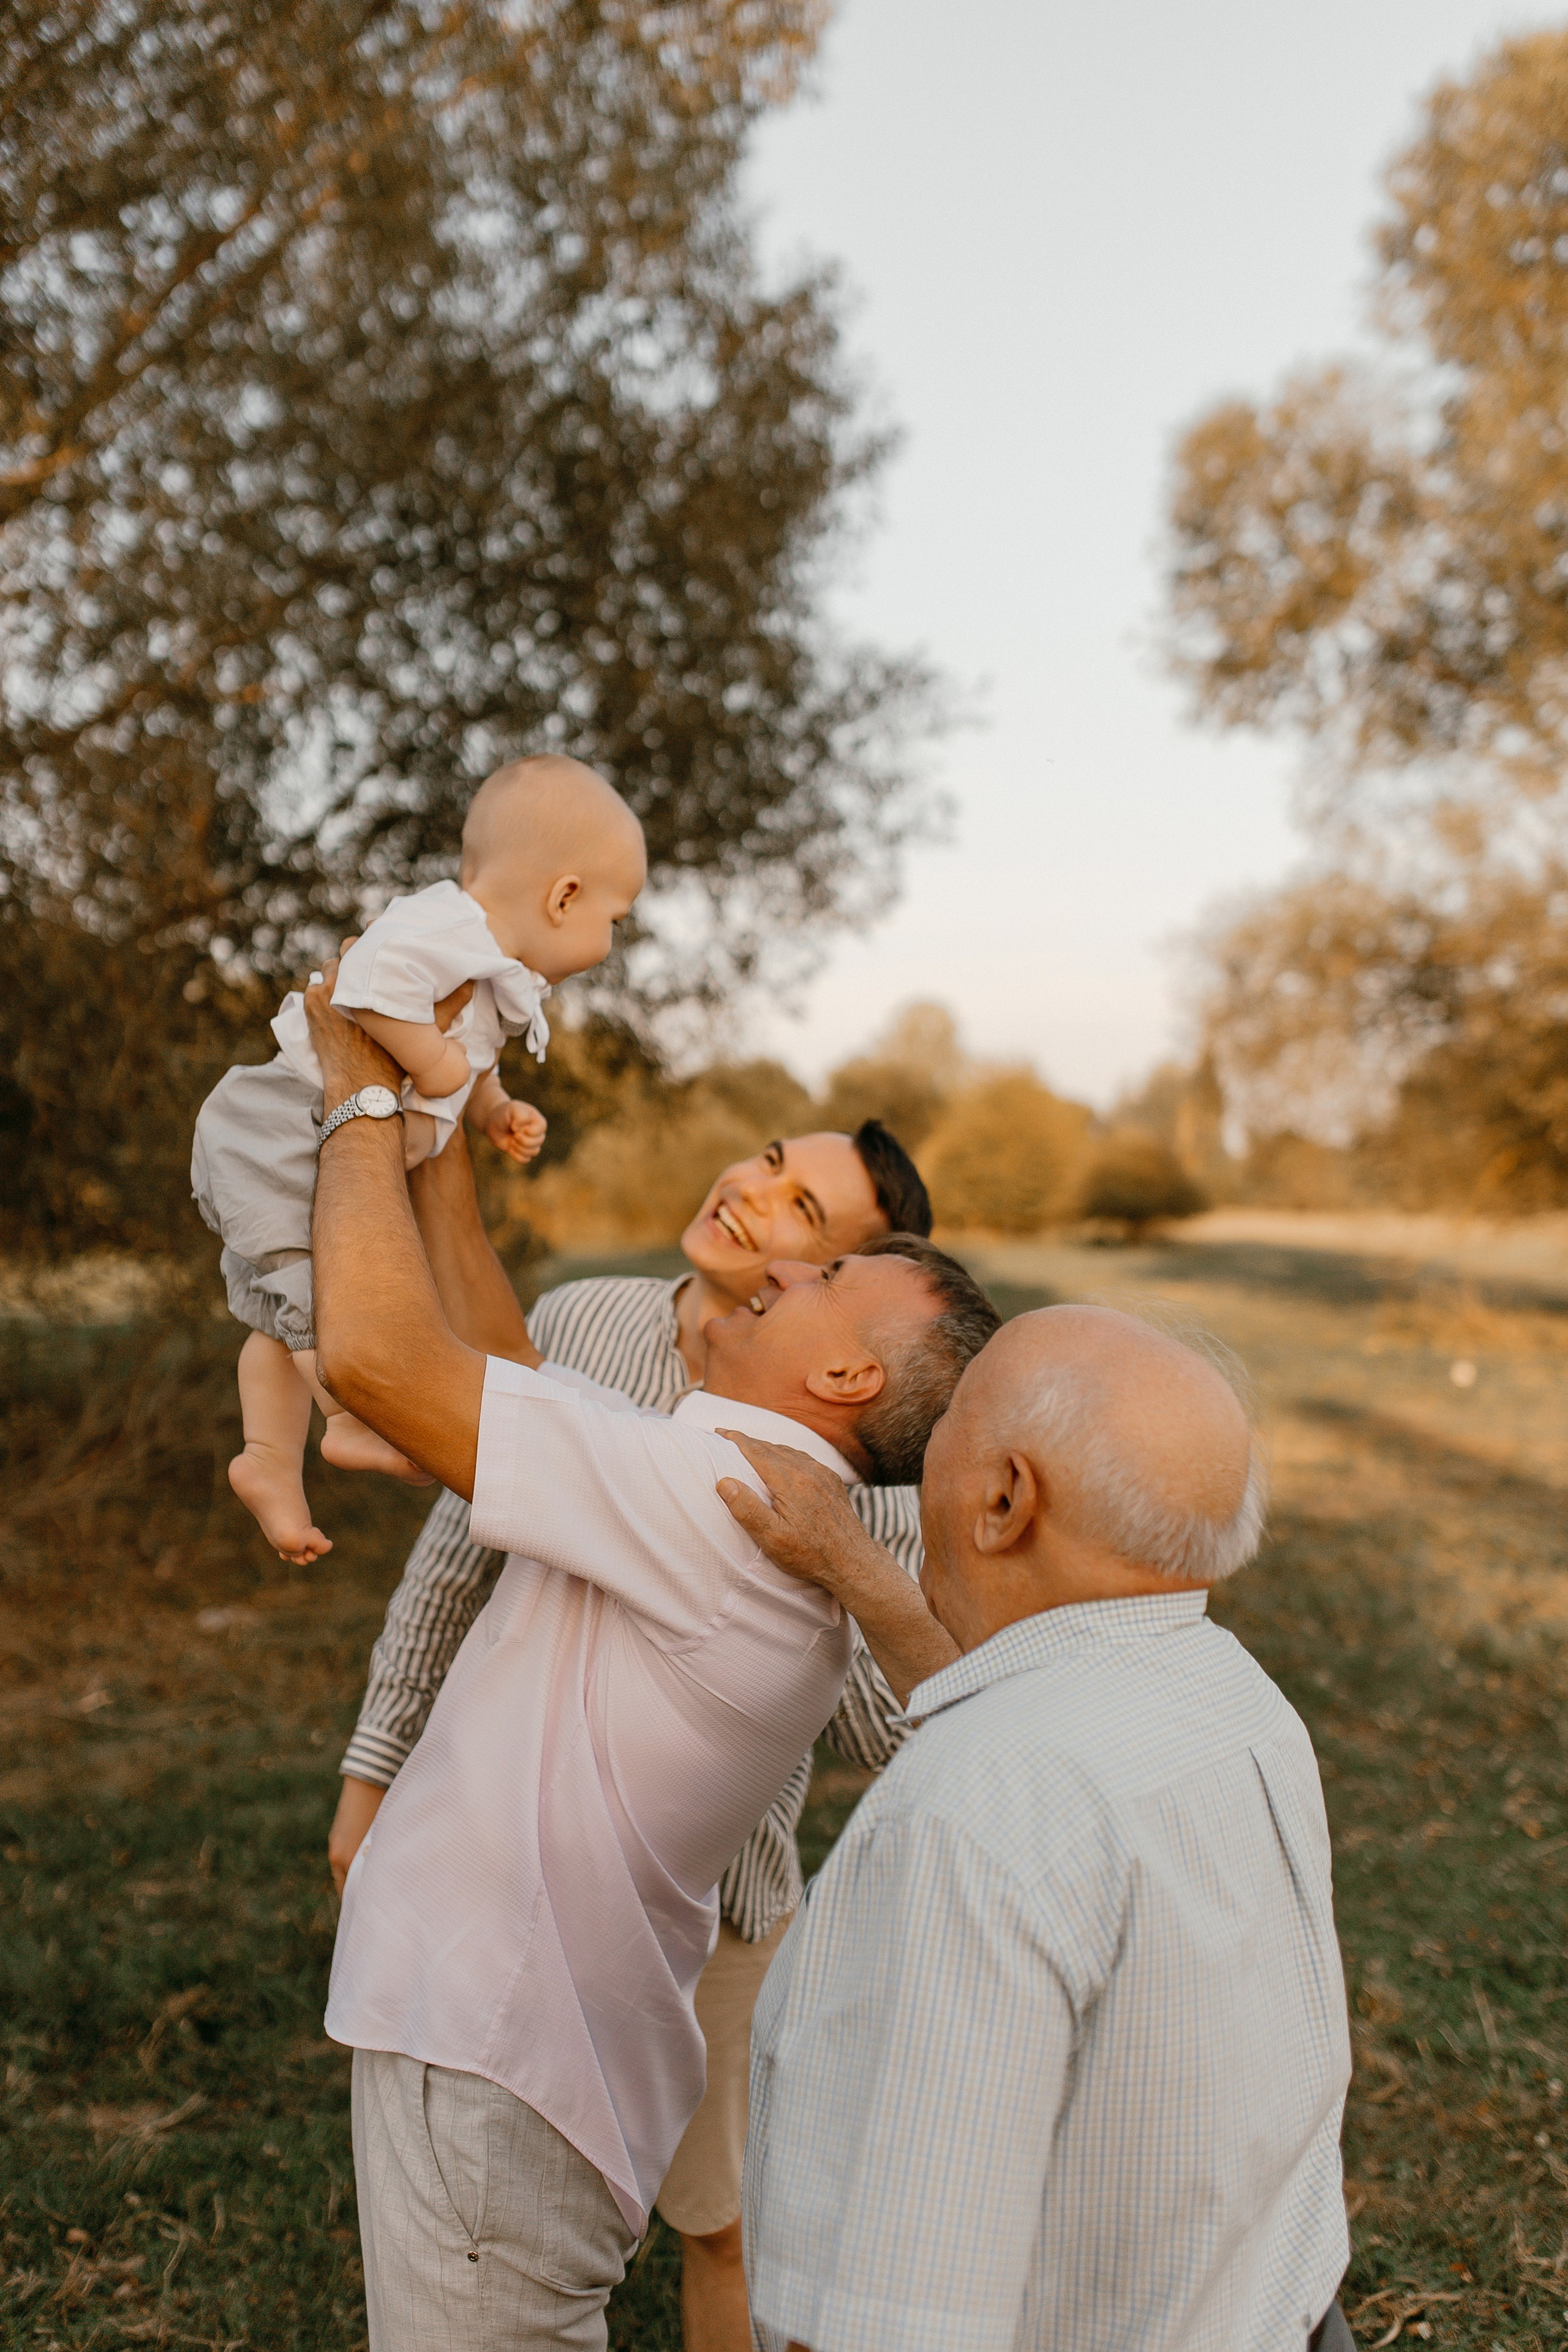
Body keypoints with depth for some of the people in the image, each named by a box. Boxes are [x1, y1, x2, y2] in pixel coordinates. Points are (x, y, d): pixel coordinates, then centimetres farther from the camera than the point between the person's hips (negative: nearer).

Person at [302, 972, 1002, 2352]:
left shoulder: (715, 1498, -23)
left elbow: (376, 1353, -27)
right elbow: (498, 1376, 14)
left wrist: (361, 1099, -13)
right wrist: (441, 1144, 14)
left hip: (492, 2067, -9)